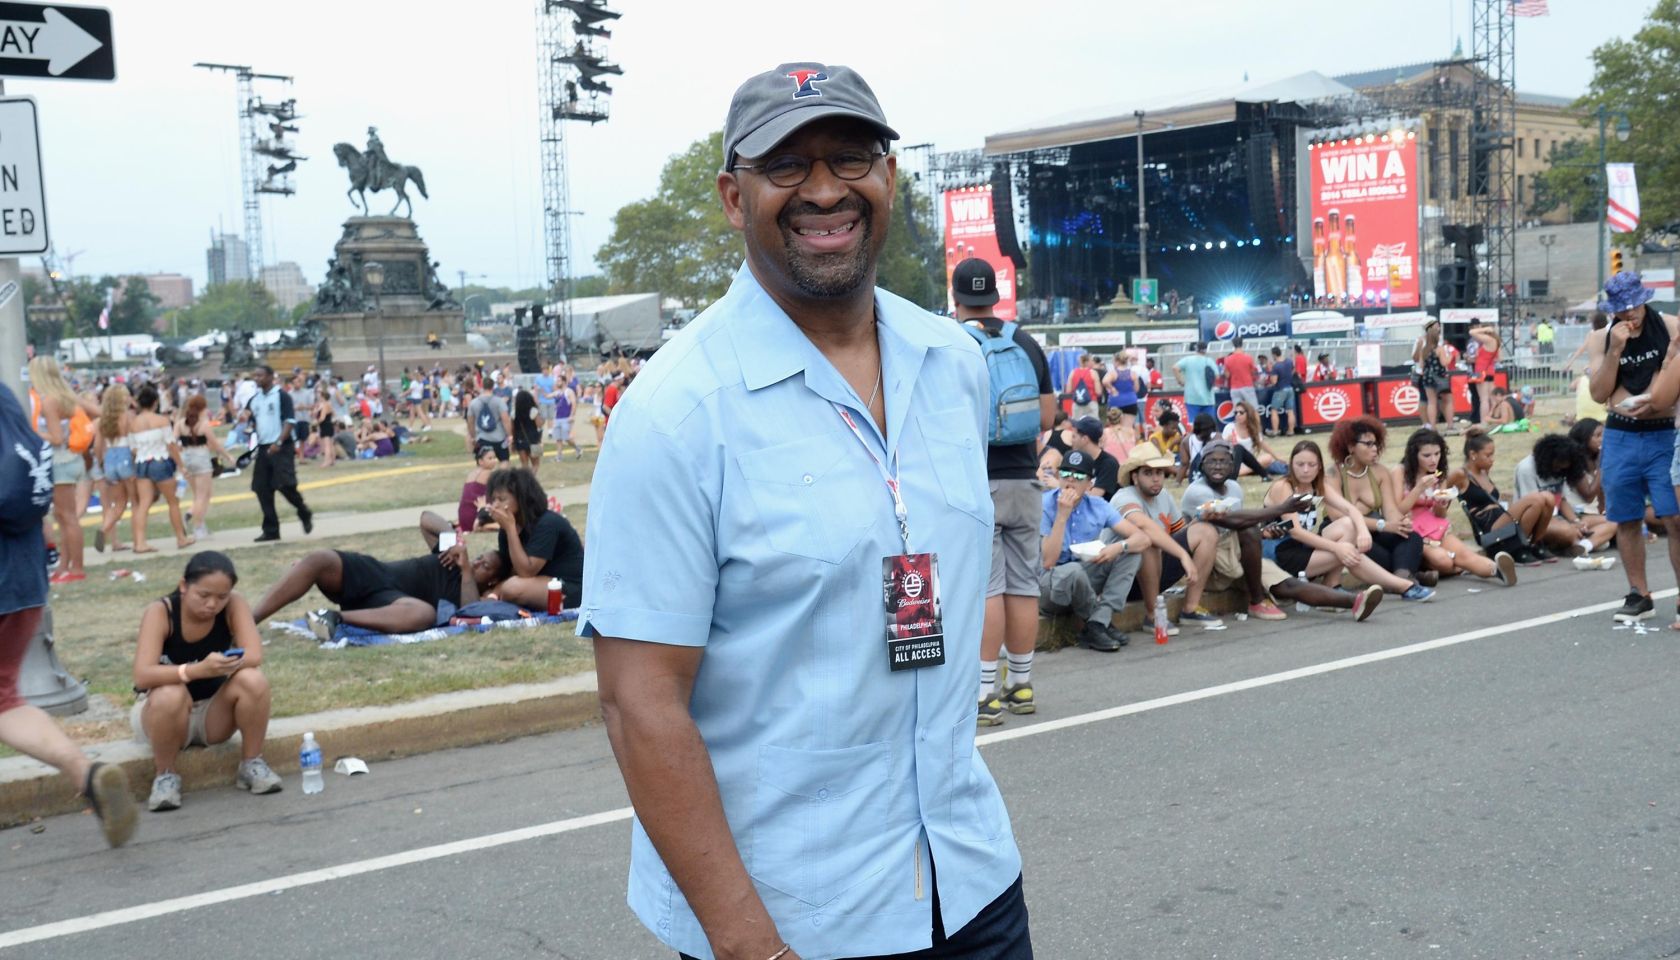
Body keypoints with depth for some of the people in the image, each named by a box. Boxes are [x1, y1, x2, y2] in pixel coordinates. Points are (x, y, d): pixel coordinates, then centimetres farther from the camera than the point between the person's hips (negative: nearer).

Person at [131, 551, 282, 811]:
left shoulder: (234, 605, -15)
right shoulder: (160, 612, -22)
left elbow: (254, 657, -26)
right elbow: (142, 676, -34)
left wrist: (219, 666, -44)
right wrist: (197, 670, -50)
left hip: (214, 714, 2)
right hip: (162, 713, -2)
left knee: (253, 680, -28)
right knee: (170, 695, -37)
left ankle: (251, 764, -7)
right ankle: (165, 775, -12)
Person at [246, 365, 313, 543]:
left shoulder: (282, 396, -5)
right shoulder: (254, 400, 14)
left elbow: (289, 422, -11)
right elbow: (251, 423, 21)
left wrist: (278, 443, -21)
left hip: (281, 448, -6)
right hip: (262, 448, 6)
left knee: (285, 485, -15)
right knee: (262, 489, 3)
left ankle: (304, 514, 12)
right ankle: (270, 530, 10)